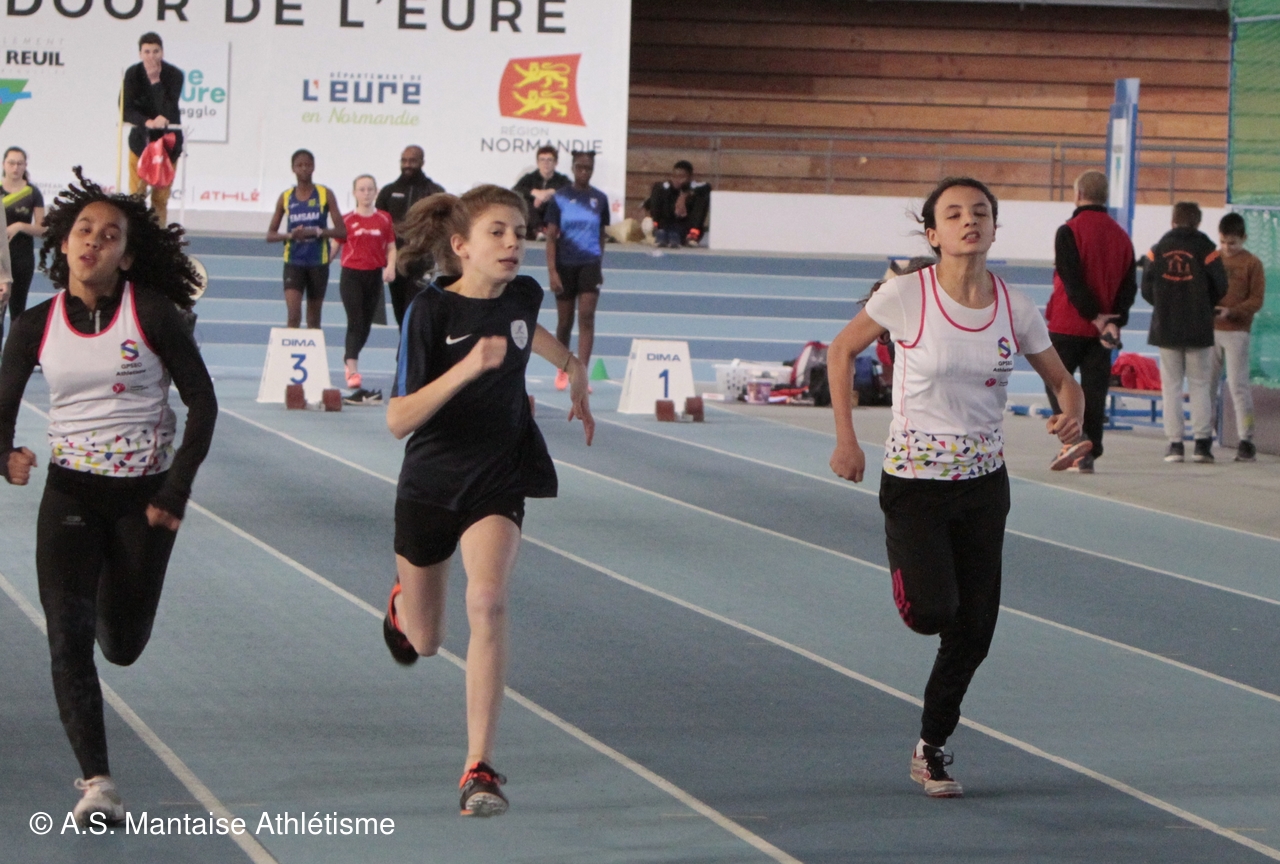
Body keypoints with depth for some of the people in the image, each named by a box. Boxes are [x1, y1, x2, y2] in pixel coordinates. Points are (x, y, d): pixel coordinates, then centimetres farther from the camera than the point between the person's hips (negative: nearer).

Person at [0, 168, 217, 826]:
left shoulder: (153, 314, -8)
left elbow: (202, 402, -4)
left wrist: (176, 490, -9)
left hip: (144, 493, -1)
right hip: (70, 493, 1)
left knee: (123, 646, 8)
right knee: (67, 635, -15)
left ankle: (112, 595, 46)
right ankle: (95, 783, -14)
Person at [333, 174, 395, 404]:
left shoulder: (384, 219, 6)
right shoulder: (347, 220, 0)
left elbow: (391, 247, 8)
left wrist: (391, 266, -9)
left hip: (374, 275, 3)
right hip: (351, 274, -3)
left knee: (366, 324, 11)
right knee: (355, 322, -12)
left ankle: (349, 358, 33)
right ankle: (353, 372, -17)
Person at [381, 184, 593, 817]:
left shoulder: (522, 295, -5)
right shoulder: (430, 312, -19)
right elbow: (398, 420, -25)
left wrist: (573, 368, 34)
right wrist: (467, 367, -35)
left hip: (498, 478, 1)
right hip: (430, 482, -1)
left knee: (487, 601, -25)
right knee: (423, 642, 14)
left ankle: (480, 769, -24)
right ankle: (402, 600, 55)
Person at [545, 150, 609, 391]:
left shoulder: (599, 199, 4)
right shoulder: (559, 198, -2)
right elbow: (551, 236, -4)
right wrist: (552, 272, -11)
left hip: (590, 264, 1)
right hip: (565, 264, -1)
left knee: (586, 317, -12)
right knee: (564, 322, 9)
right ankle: (562, 370, 28)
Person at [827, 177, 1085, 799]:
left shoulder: (1014, 308, -4)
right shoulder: (906, 295, -13)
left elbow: (1061, 379, 9)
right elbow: (842, 352, 0)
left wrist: (1072, 415, -14)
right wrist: (846, 439, -5)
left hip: (983, 480, 4)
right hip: (914, 477, -4)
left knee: (975, 629, 5)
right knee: (934, 612, -19)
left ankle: (932, 747, 24)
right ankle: (904, 563, 18)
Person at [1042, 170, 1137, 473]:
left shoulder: (1069, 232, -10)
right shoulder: (1121, 236, 8)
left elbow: (1072, 281, -16)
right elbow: (1129, 285, 3)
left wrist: (1094, 316, -12)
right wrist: (1115, 320, -5)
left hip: (1068, 324, -5)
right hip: (1102, 330, 5)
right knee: (1094, 389, 7)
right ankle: (1088, 455, 5)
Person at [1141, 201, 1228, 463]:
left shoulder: (1157, 250, 0)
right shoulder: (1205, 249, -6)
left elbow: (1146, 289, 1)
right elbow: (1220, 287, -3)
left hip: (1166, 328, 1)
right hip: (1199, 329, -1)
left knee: (1171, 385, 6)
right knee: (1199, 385, 5)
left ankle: (1174, 442, 1)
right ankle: (1202, 441, 0)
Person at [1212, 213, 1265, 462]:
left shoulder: (1252, 264, -2)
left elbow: (1256, 300, -6)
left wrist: (1231, 312, -19)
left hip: (1237, 331, -5)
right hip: (1210, 329, 5)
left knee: (1238, 384, -8)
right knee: (1207, 382, 5)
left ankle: (1246, 440, -6)